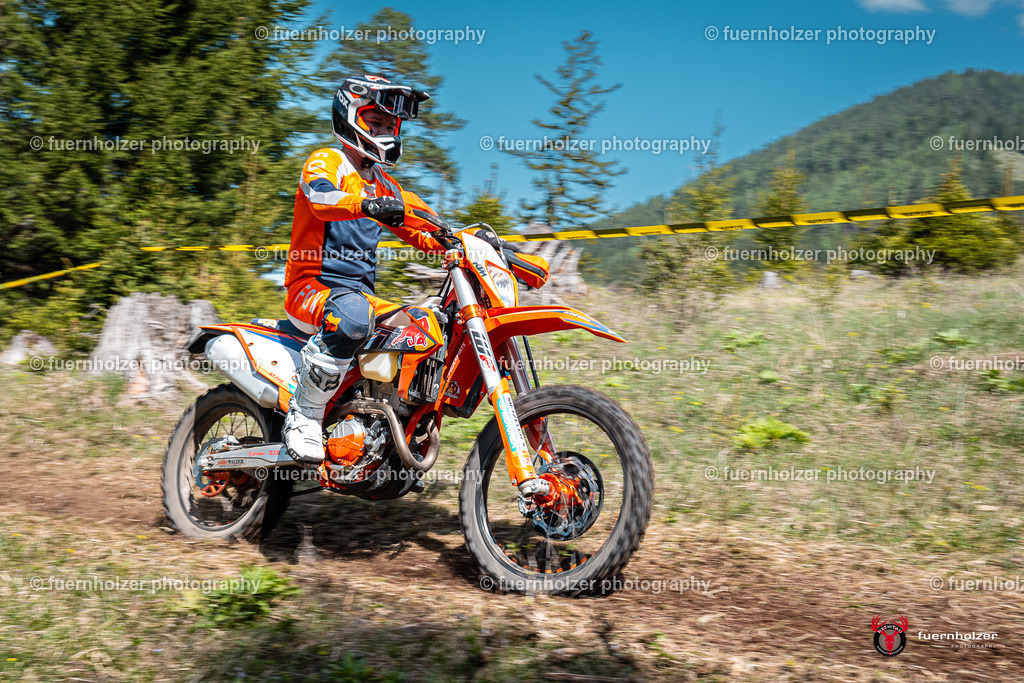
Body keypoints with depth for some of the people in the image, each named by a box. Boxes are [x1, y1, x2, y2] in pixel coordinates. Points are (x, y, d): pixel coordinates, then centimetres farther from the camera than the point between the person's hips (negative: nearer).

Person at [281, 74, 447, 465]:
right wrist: (366, 204, -44)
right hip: (311, 286, -7)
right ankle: (303, 415, -27)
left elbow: (420, 234, 22)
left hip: (360, 292, 8)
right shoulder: (327, 161, -1)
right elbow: (319, 197, -24)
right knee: (352, 317, -40)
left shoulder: (384, 186, 23)